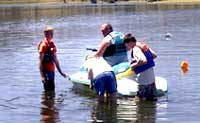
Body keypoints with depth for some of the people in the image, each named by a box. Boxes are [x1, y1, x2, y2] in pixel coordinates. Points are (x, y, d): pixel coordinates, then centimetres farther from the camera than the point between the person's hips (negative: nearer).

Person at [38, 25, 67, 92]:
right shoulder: (43, 45, -12)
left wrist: (60, 72, 22)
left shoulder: (52, 44, 13)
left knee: (52, 91, 15)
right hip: (46, 71, -9)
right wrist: (42, 75, -22)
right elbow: (40, 61, -16)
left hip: (52, 70, 9)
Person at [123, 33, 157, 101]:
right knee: (152, 98, 16)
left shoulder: (135, 49, -16)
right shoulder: (143, 46, 10)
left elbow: (144, 61, -30)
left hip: (144, 77, -9)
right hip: (151, 75, 9)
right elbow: (154, 55, 15)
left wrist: (134, 65, -16)